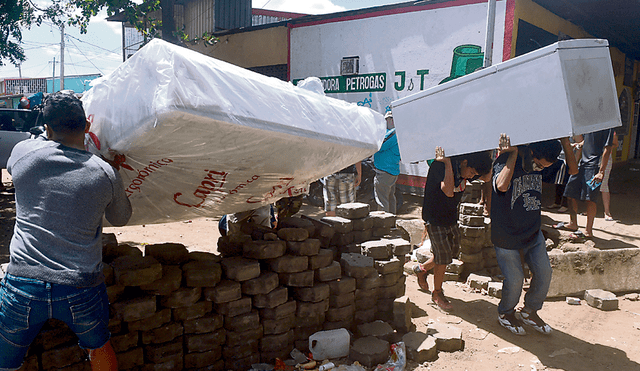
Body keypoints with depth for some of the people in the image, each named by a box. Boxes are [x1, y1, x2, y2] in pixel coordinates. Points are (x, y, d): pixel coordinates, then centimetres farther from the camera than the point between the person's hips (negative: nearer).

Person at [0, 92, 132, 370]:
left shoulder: (23, 152, -5)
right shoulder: (106, 174, -6)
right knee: (99, 348, 26)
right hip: (81, 291, 0)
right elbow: (121, 219, 13)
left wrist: (54, 135, 27)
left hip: (23, 286, 0)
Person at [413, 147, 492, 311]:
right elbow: (449, 191, -42)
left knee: (453, 251, 16)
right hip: (435, 219, -8)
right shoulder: (440, 165, -28)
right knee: (443, 256, -1)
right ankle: (437, 293, 21)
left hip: (451, 217, 8)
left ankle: (422, 269, 39)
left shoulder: (466, 170, -4)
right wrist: (447, 163, -39)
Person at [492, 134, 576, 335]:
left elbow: (572, 169, -3)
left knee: (544, 274, 9)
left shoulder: (543, 162, -4)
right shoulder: (505, 160, -23)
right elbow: (501, 185, -43)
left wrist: (565, 140, -15)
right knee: (514, 279, 3)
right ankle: (505, 313, 32)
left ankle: (530, 311, 34)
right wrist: (513, 153, -36)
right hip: (506, 235, -6)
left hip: (533, 232, 6)